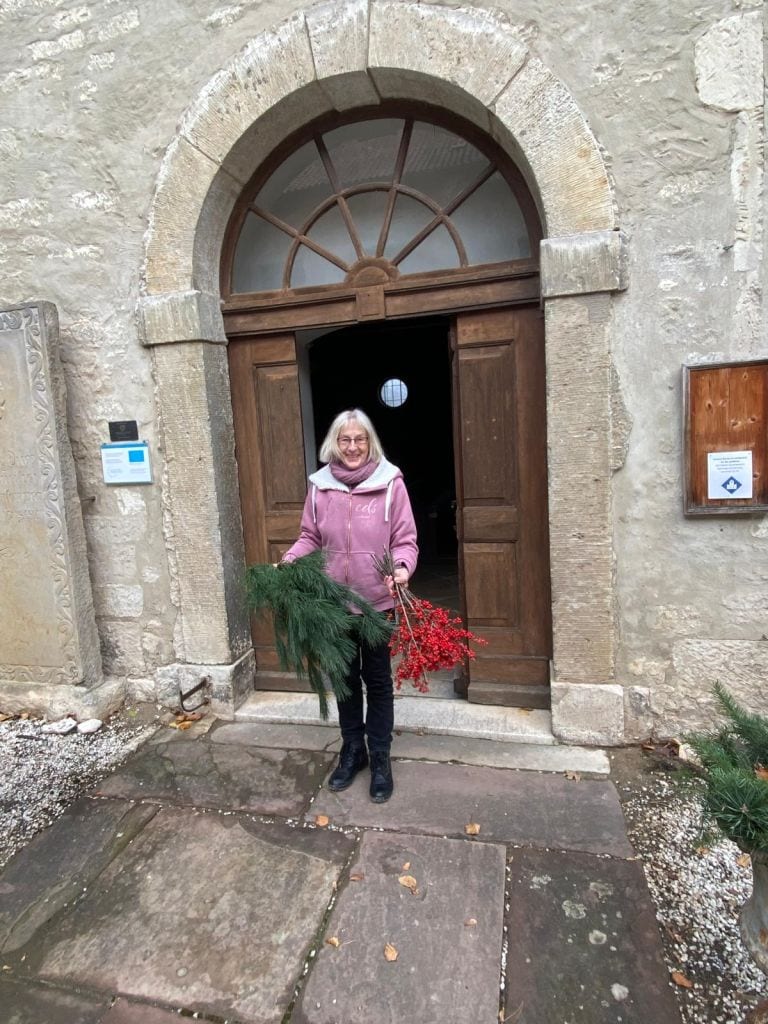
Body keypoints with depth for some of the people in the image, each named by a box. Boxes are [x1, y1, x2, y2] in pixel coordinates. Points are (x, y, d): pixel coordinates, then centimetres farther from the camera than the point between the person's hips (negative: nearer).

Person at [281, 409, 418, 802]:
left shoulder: (391, 482, -10)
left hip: (377, 601, -3)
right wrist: (286, 562, -10)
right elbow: (310, 538, 7)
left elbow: (405, 539, -8)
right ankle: (352, 750, 38)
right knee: (345, 677, 18)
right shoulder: (320, 486, 0)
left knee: (378, 680, 12)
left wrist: (403, 567, -27)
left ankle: (380, 758, 30)